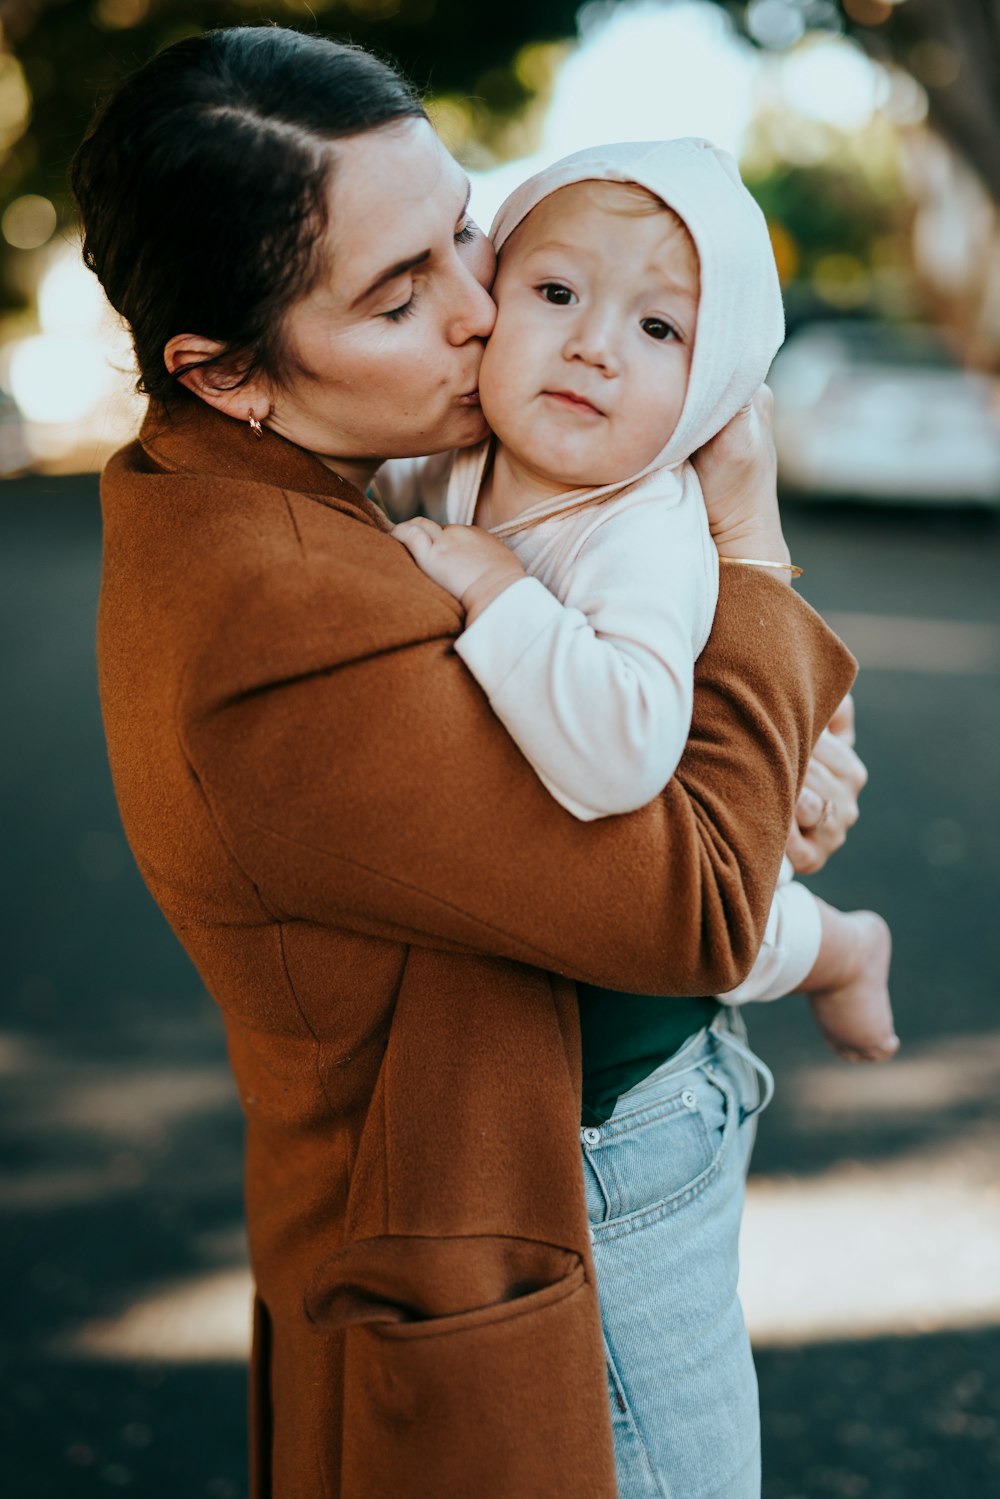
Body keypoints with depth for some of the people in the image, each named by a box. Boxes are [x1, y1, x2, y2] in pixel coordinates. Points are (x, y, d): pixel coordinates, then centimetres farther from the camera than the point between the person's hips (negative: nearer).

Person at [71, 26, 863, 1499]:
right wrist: (752, 545, -14)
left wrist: (763, 758, -9)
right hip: (450, 1336, -9)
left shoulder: (206, 507, -1)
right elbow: (700, 917, -25)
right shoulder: (296, 644, -33)